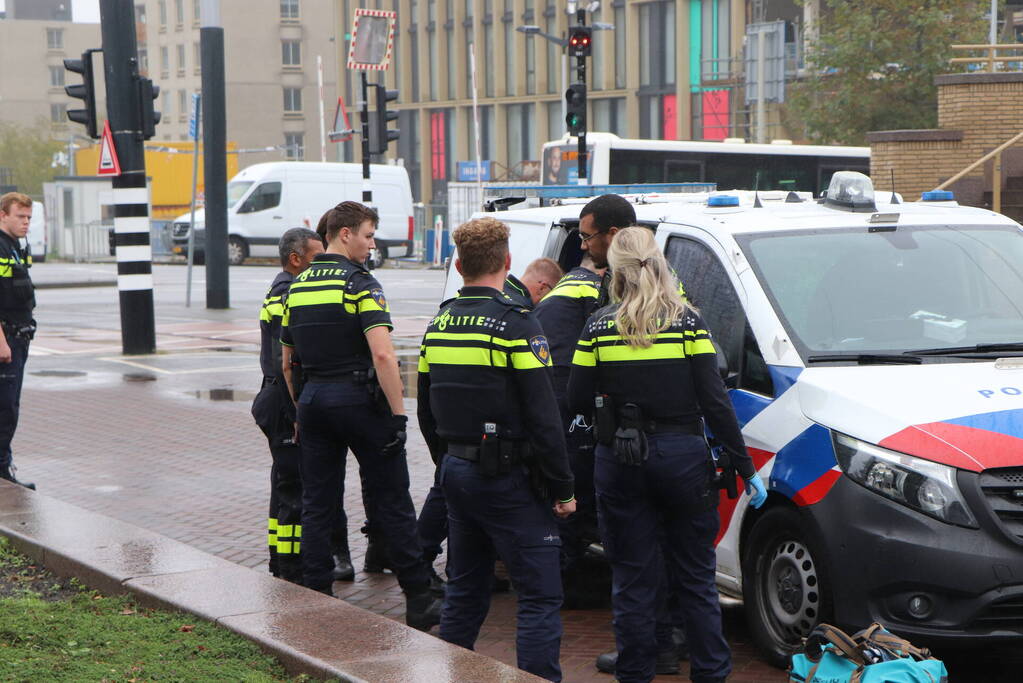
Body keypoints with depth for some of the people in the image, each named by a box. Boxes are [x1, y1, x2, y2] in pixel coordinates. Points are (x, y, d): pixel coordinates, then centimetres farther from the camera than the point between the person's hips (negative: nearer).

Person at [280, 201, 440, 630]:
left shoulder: (297, 286, 11)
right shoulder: (358, 283, -11)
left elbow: (287, 360, 17)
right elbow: (382, 355, -21)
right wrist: (398, 413, -17)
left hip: (314, 401, 6)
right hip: (358, 398, -6)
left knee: (317, 505, 10)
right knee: (392, 500, 1)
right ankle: (418, 601, 4)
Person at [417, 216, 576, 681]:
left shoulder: (438, 325, 8)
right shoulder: (513, 325, -14)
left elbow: (427, 415, 17)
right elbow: (542, 417, -17)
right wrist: (562, 489, -10)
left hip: (456, 472, 8)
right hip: (506, 477, -7)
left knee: (464, 591, 18)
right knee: (540, 597, -5)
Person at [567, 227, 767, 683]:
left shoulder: (599, 327, -4)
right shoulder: (689, 321, -4)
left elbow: (577, 401, -2)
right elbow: (715, 401, -7)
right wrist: (746, 468, -3)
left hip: (620, 464, 0)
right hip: (683, 458, 0)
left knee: (632, 580, 9)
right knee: (696, 577, 11)